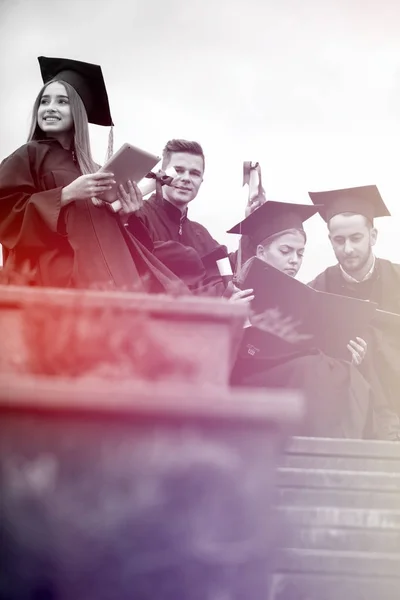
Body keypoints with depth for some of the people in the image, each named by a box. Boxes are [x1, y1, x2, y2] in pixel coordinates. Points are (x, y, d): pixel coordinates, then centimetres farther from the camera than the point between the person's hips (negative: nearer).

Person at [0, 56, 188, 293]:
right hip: (59, 277, -6)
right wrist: (67, 194, -13)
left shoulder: (91, 169, 22)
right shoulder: (28, 156, 6)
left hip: (98, 276, 6)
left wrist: (121, 213, 4)